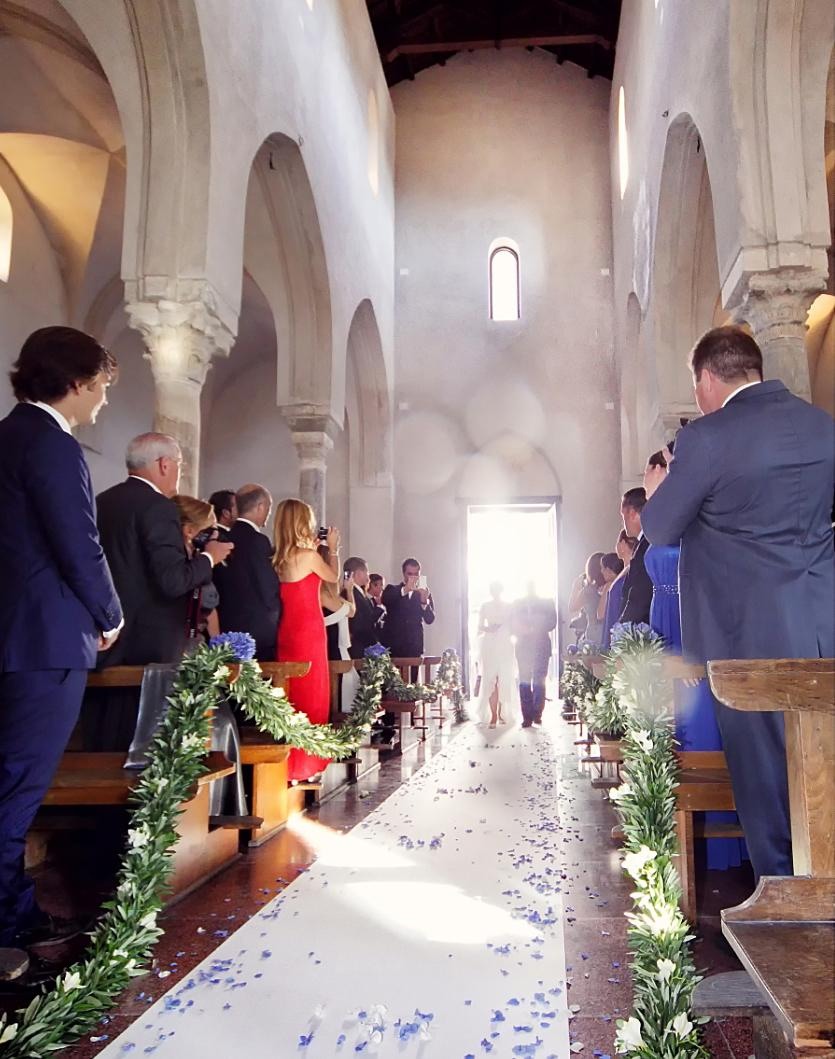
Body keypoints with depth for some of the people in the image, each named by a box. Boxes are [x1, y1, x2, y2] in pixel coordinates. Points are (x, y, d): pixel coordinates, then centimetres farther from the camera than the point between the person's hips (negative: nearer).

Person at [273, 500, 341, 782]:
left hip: (286, 631, 7)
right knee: (311, 695, 2)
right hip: (309, 631, -7)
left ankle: (289, 762, 20)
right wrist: (333, 548, 19)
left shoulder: (279, 558, 5)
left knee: (291, 694, 13)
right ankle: (304, 764, 8)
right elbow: (333, 577, 5)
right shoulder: (309, 556, -13)